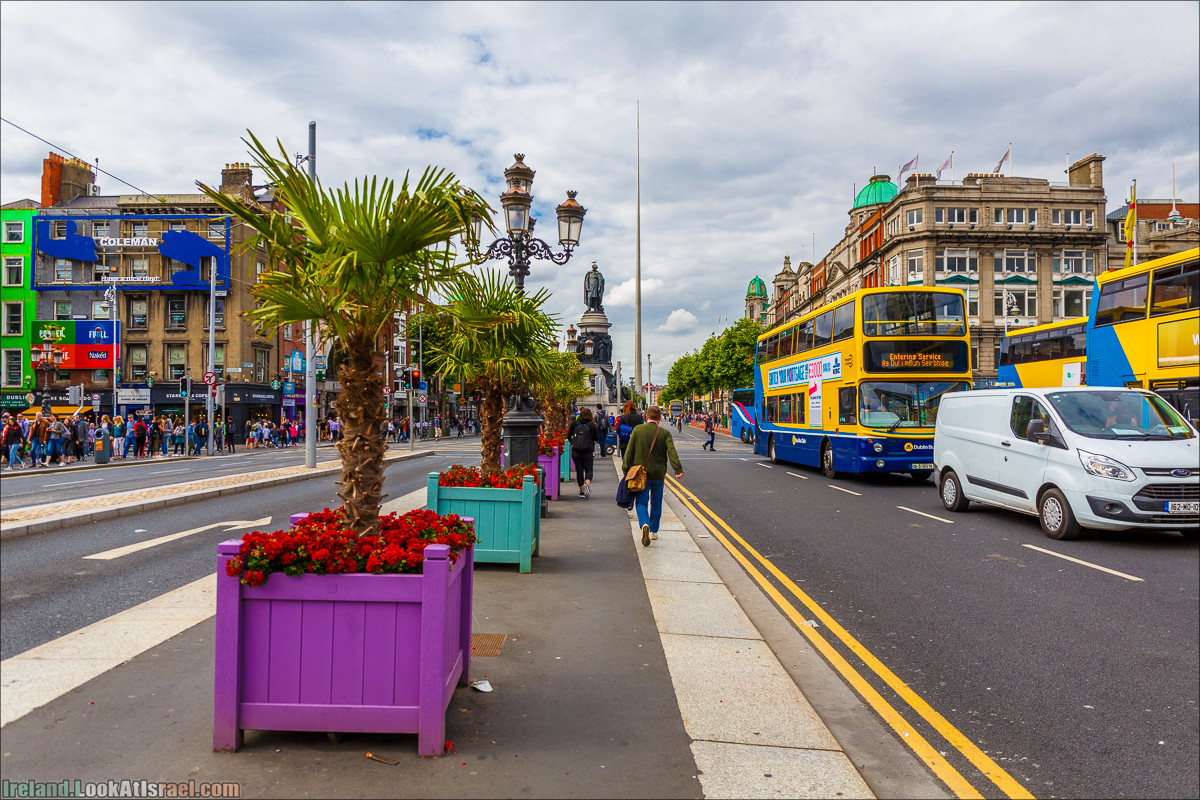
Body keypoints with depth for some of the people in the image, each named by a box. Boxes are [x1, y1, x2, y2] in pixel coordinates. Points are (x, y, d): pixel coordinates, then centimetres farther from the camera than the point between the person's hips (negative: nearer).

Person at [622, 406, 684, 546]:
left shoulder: (637, 430, -3)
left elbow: (629, 451, -3)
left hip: (641, 473, -1)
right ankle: (653, 531, 25)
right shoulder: (665, 433, -4)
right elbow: (672, 452, -14)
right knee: (656, 503, 16)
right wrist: (678, 470, -16)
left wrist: (625, 469, 3)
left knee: (641, 502, 4)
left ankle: (644, 524, -23)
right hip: (658, 474, 1)